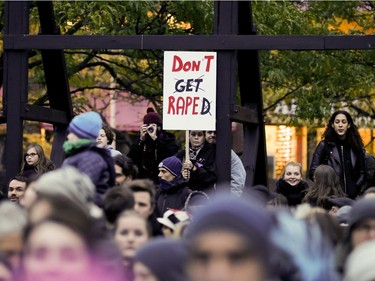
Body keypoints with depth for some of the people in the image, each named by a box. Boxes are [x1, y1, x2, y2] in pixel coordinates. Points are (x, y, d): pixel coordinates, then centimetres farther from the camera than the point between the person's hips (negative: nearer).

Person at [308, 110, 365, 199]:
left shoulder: (356, 146, 12)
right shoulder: (324, 145, 4)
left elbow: (362, 173, 16)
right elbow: (313, 172, 1)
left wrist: (356, 190, 1)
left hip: (352, 197, 2)